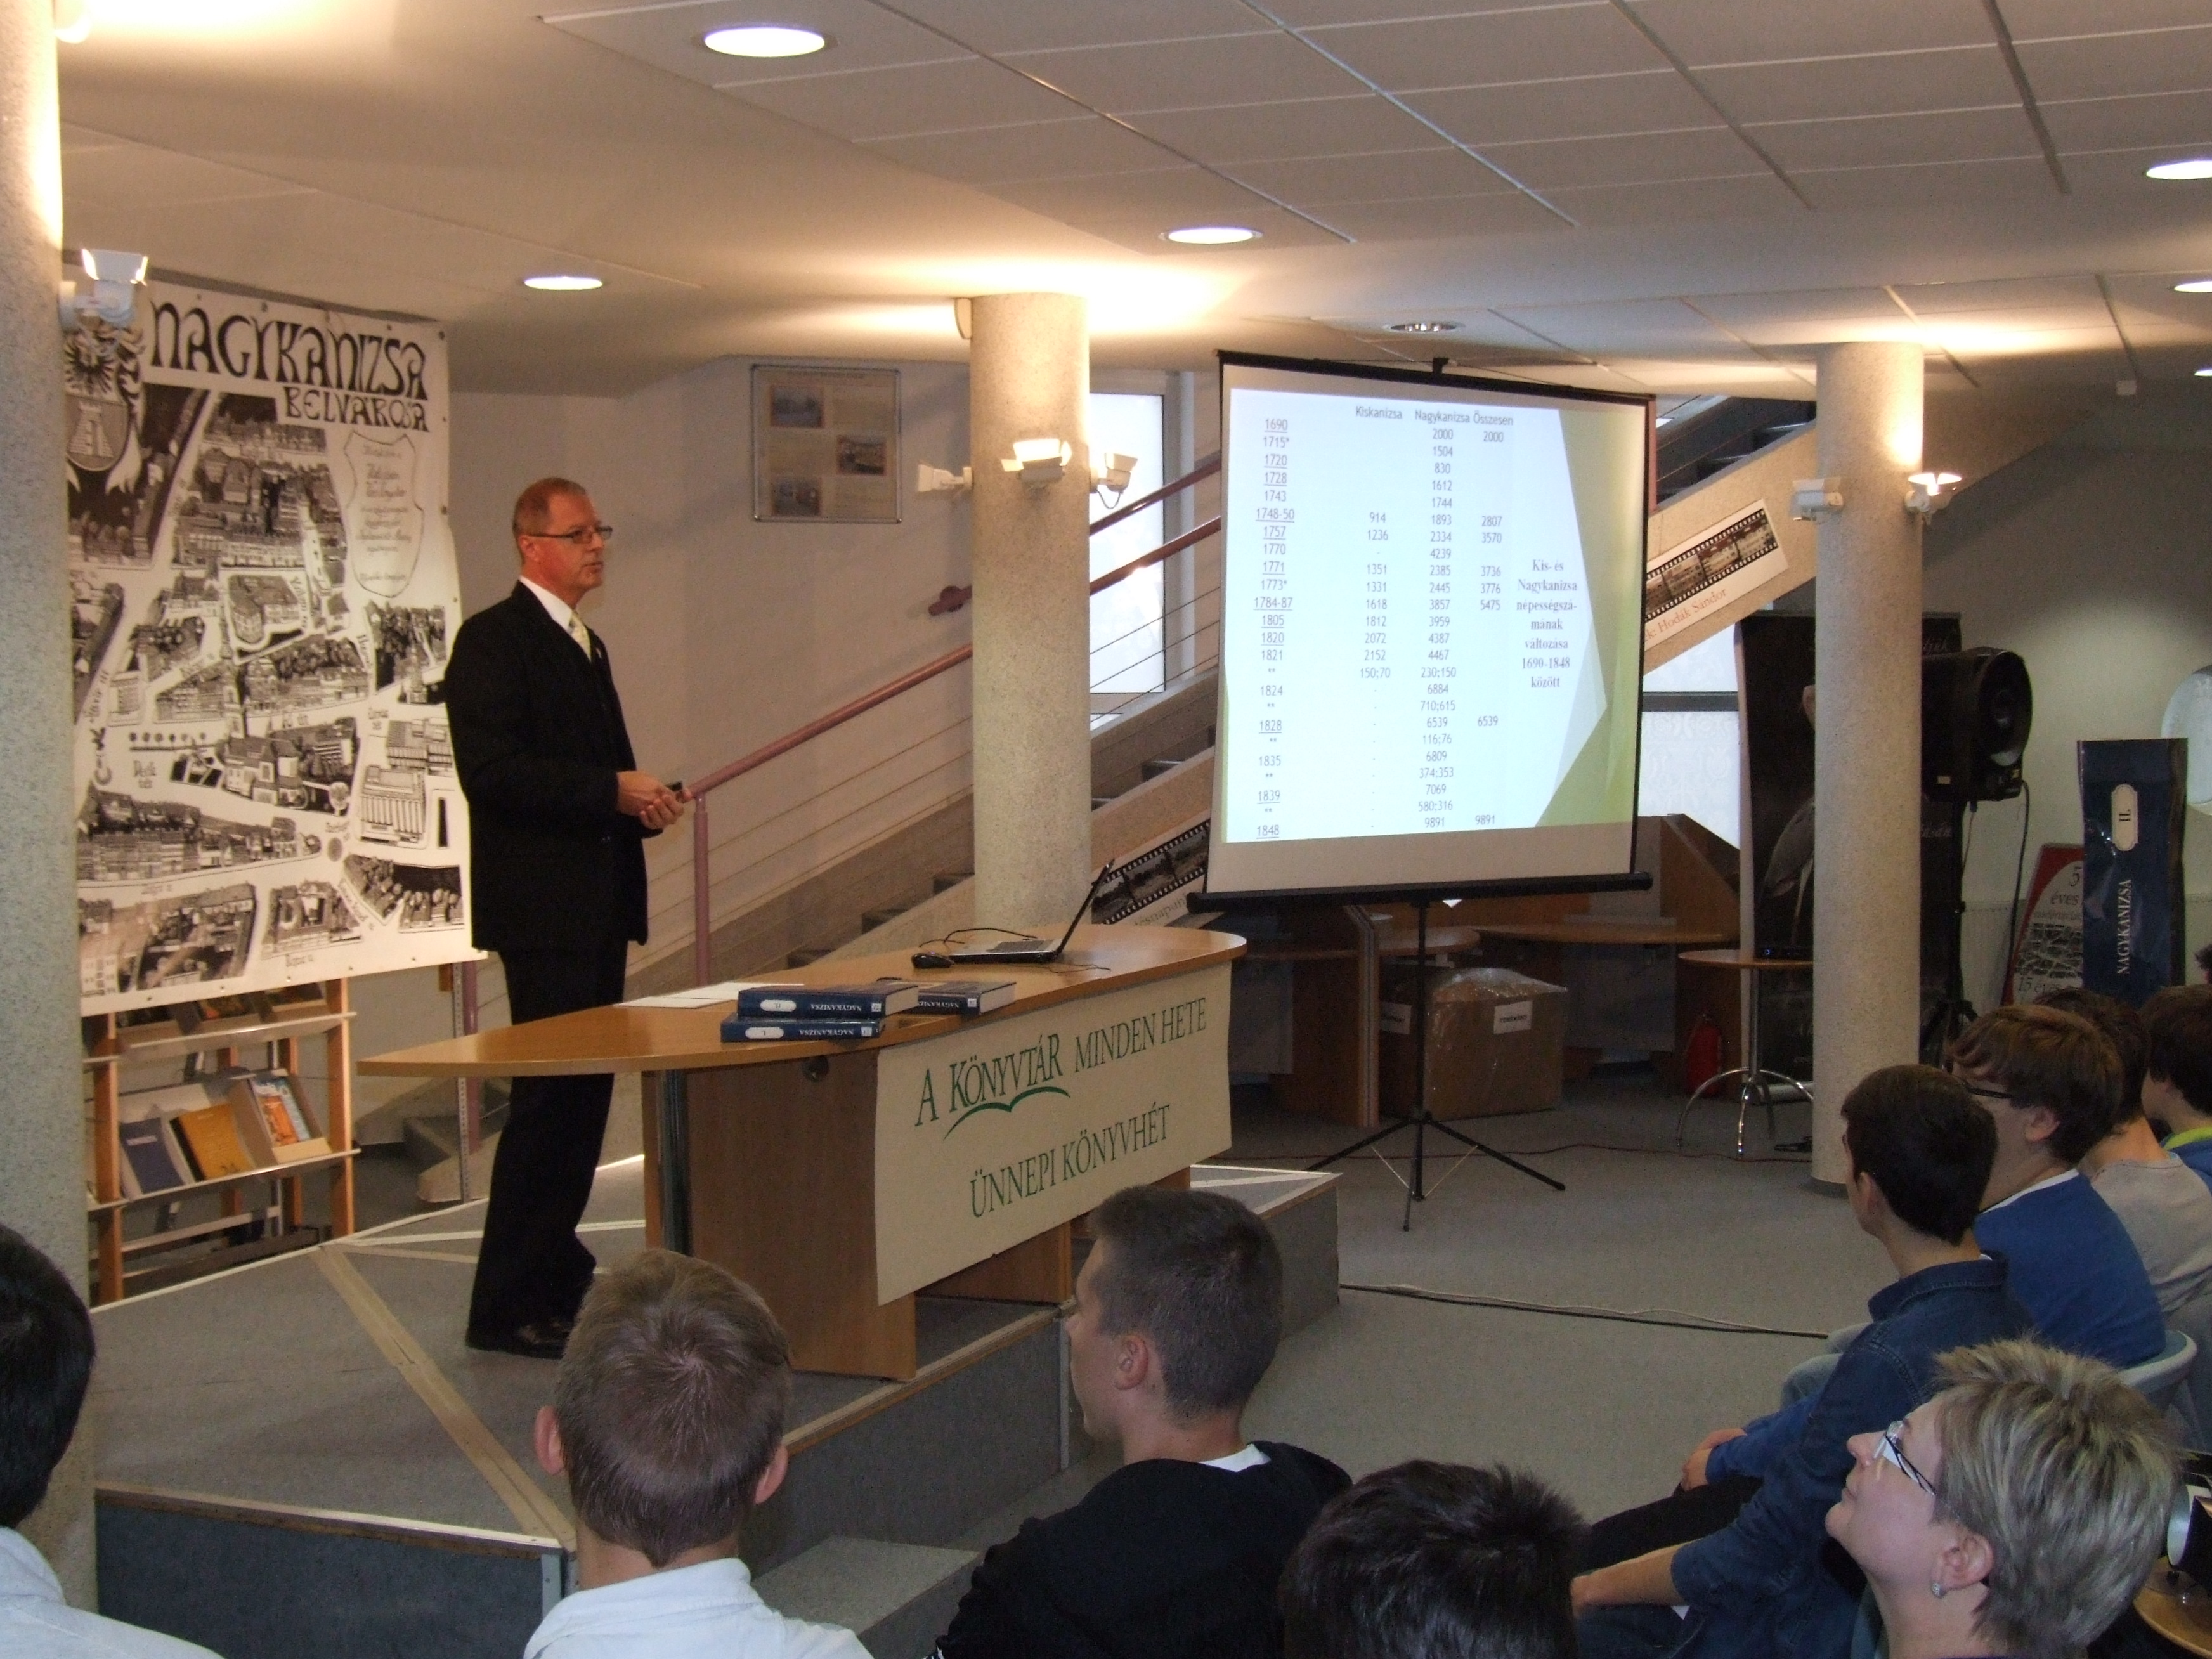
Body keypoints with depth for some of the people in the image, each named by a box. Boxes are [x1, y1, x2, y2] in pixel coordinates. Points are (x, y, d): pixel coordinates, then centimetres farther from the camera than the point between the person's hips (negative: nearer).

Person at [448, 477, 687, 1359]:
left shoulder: (585, 645, 20)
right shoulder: (493, 640, -8)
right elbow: (489, 770, -19)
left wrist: (641, 797, 6)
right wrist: (612, 790, -20)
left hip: (599, 903, 9)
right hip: (541, 902, -9)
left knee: (586, 1090, 12)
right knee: (552, 1094, -9)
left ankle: (556, 1269, 22)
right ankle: (507, 1305, -3)